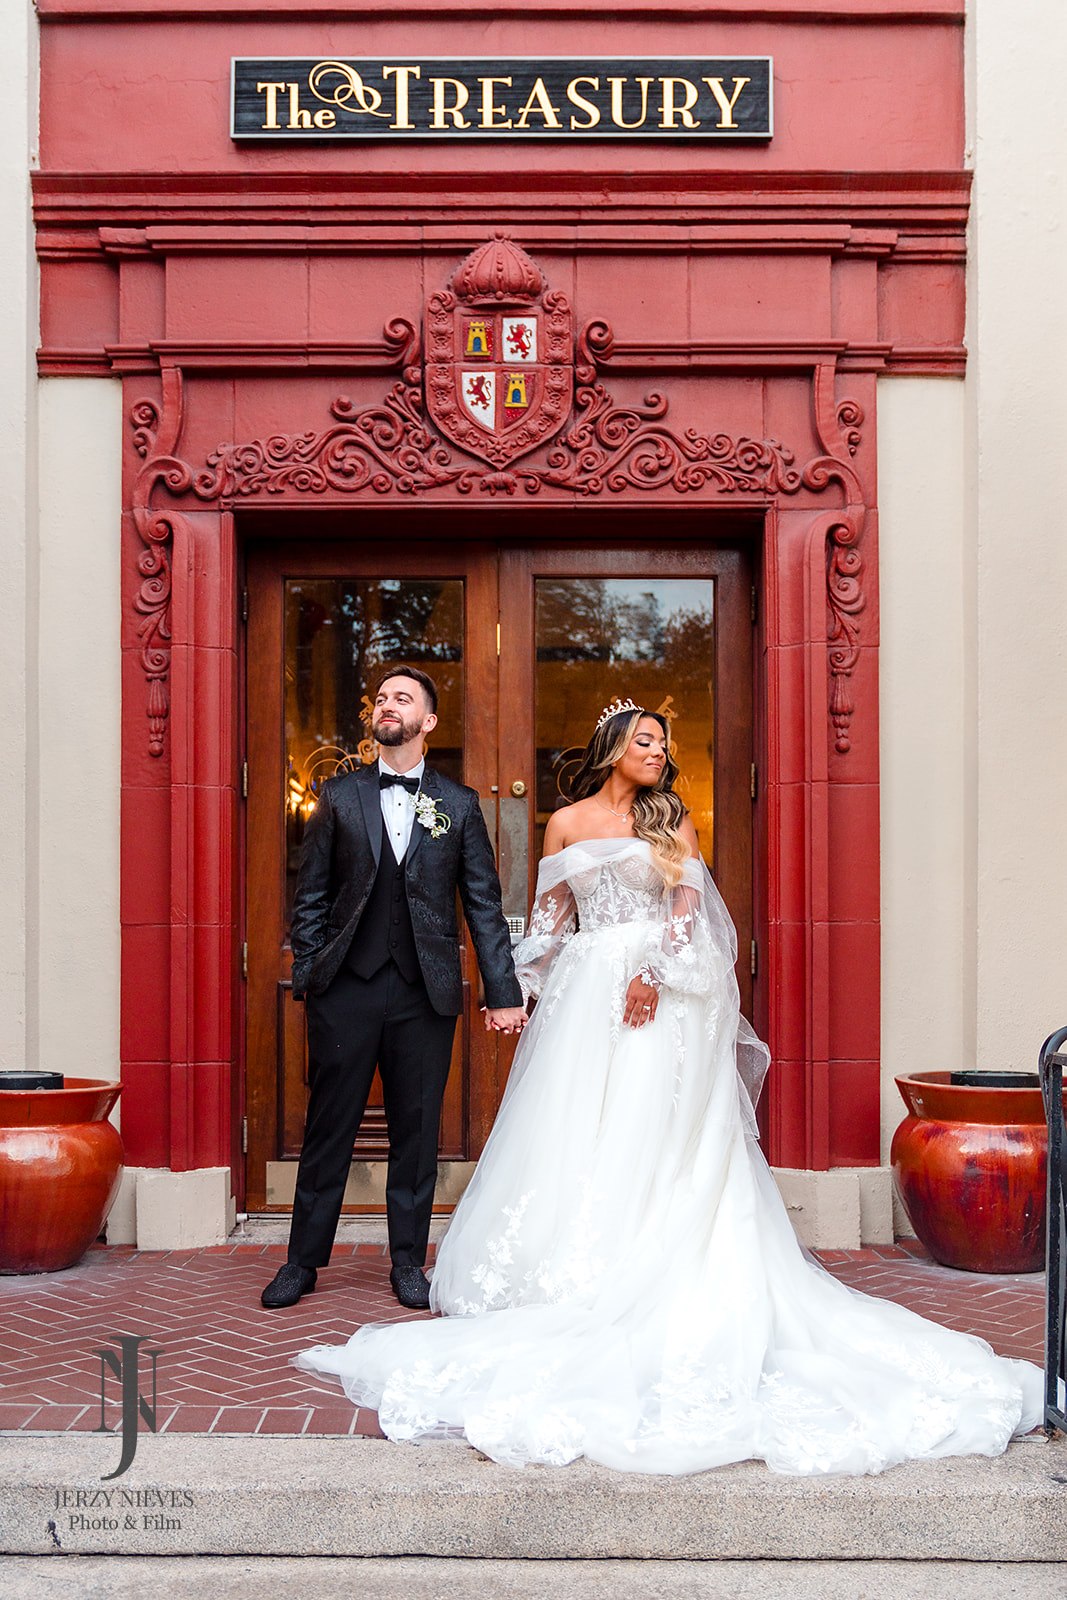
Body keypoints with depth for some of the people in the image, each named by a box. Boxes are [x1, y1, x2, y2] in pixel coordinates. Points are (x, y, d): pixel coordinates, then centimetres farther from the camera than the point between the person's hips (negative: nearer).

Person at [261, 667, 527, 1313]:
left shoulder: (460, 804, 7)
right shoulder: (339, 797, 7)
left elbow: (484, 904, 6)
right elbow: (311, 897, 7)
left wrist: (503, 992, 1)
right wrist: (307, 976, -2)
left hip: (426, 992, 0)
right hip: (347, 988, 0)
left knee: (417, 1132, 7)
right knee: (329, 1129, 6)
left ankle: (409, 1264, 21)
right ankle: (304, 1261, 19)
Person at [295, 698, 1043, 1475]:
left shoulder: (672, 822, 10)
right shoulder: (568, 823, 13)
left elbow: (689, 907, -1)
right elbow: (550, 919, 11)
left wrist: (656, 974, -16)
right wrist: (529, 991, 0)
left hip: (660, 994, -1)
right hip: (586, 995, 1)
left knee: (657, 1136, -6)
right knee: (577, 1132, -1)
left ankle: (655, 1282, -2)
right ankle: (576, 1283, 5)